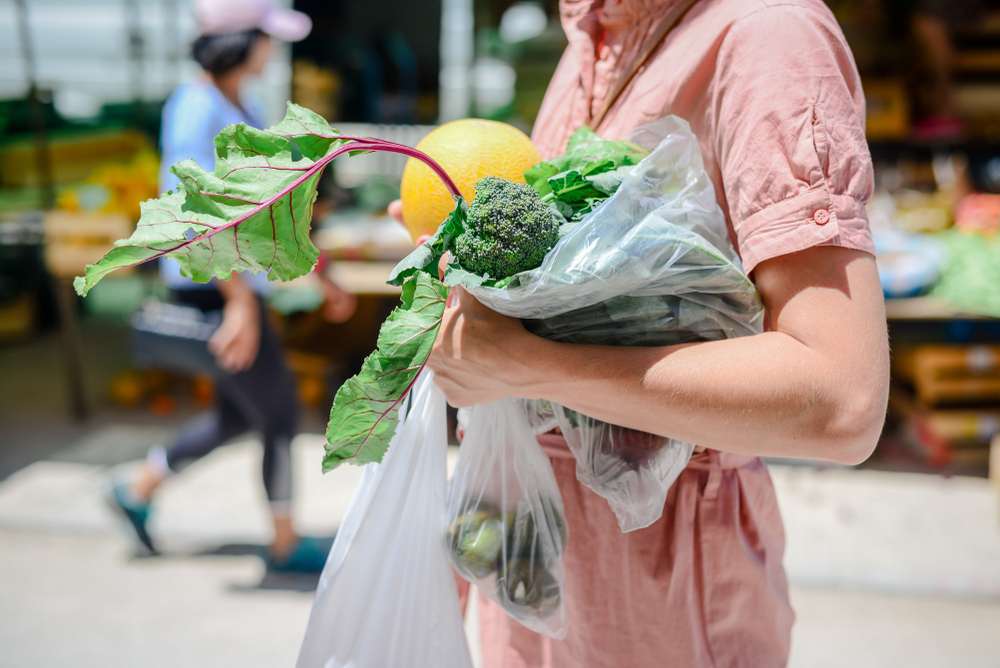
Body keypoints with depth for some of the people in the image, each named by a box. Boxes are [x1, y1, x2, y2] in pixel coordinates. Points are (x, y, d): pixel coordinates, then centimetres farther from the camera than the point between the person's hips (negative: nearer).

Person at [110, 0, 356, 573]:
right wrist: (242, 304, -27)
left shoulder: (241, 107, 11)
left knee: (238, 418, 20)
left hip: (239, 282, 9)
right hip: (213, 289, -9)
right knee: (282, 417, 3)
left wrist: (321, 275, 18)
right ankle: (287, 543, 21)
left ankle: (138, 492, 35)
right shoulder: (197, 110, -18)